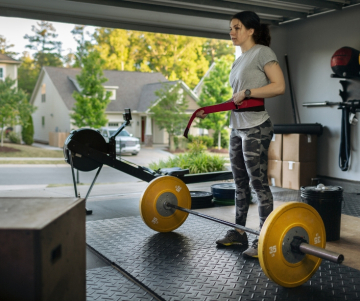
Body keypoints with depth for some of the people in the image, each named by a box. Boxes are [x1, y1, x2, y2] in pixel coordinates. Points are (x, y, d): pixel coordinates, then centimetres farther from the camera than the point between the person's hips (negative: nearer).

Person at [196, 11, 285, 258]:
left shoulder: (262, 52, -5)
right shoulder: (239, 61, 19)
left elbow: (279, 86, -15)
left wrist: (247, 92, -18)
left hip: (256, 128, -9)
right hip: (237, 127, 9)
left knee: (259, 183, -5)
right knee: (240, 182, 13)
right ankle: (238, 232, 23)